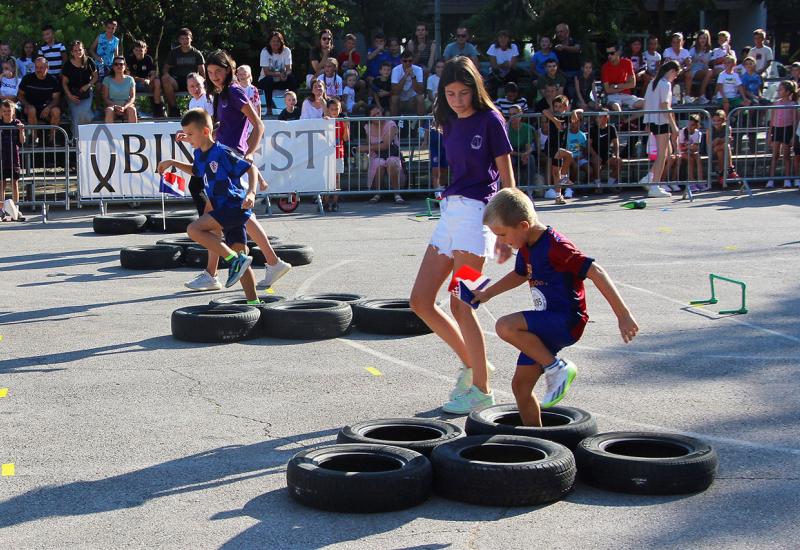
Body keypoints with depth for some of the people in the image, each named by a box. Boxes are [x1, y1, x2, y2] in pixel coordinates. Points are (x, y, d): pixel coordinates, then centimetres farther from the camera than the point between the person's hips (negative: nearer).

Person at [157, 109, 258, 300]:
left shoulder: (222, 153, -14)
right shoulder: (199, 154, 12)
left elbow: (251, 168, -13)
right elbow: (196, 171, 36)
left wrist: (251, 193, -26)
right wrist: (173, 163, 29)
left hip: (234, 205, -9)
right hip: (226, 209, 9)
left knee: (194, 229, -20)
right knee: (239, 251, 8)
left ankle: (235, 260, -20)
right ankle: (253, 302, 10)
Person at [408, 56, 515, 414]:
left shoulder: (490, 120, -6)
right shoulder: (450, 123, 13)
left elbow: (506, 178, -6)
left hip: (477, 210, -8)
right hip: (449, 209, 8)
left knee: (460, 304, -7)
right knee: (420, 301, 5)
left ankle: (481, 389, 4)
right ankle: (471, 364, 19)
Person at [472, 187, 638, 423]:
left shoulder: (556, 247, -21)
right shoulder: (527, 247, 8)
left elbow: (596, 273, -24)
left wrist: (623, 315, -26)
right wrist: (487, 293, 30)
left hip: (566, 322, -9)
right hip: (547, 324, 9)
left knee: (506, 326, -28)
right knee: (520, 385, 6)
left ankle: (557, 368, -14)